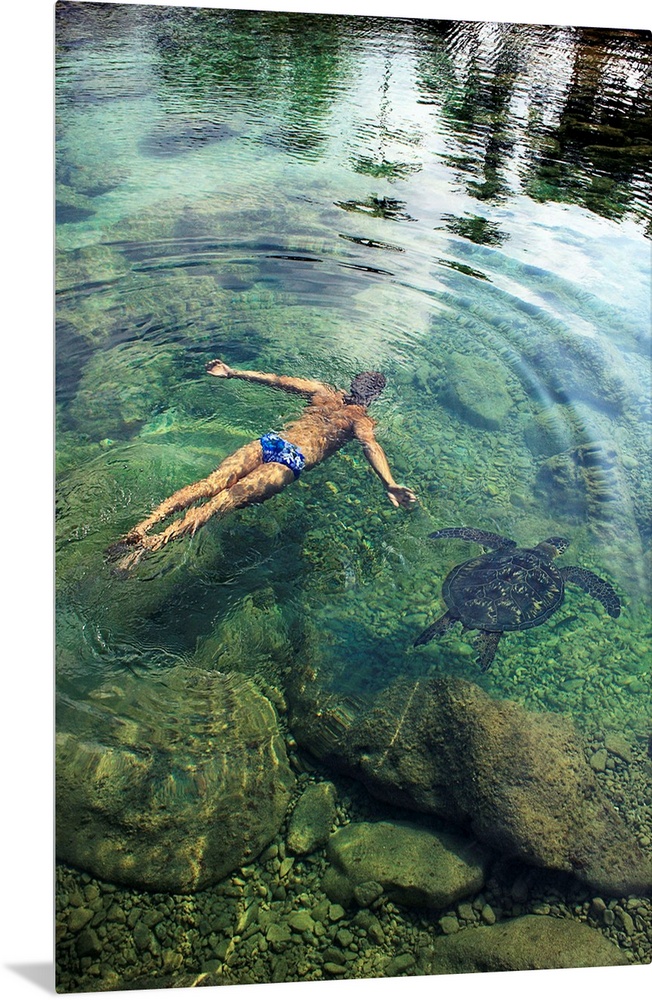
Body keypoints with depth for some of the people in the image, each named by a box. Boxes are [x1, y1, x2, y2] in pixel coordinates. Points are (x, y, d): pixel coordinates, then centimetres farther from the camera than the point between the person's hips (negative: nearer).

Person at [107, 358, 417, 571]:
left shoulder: (323, 391, 26)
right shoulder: (362, 420, 15)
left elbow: (276, 380, 25)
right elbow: (370, 446, -6)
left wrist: (233, 373, 30)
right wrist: (390, 485, -19)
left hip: (270, 440, 4)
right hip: (293, 460, -4)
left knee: (211, 484, -10)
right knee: (228, 498, -20)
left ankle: (141, 528, -25)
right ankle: (153, 542, -34)